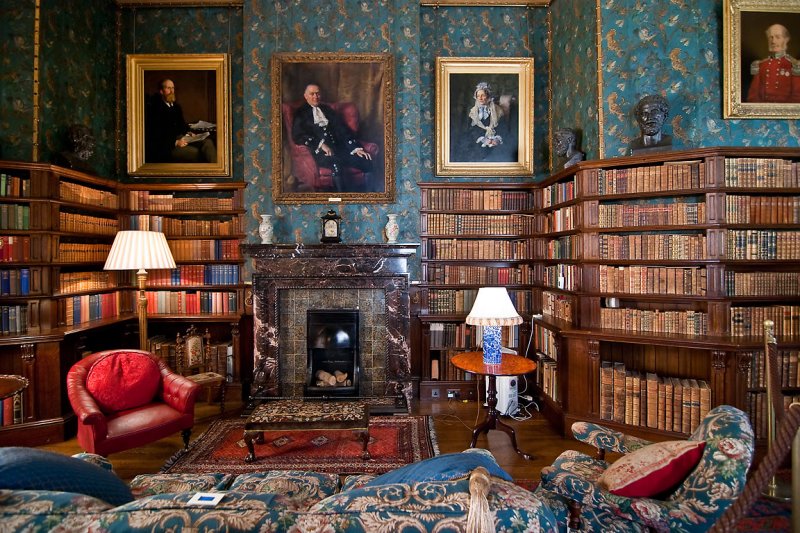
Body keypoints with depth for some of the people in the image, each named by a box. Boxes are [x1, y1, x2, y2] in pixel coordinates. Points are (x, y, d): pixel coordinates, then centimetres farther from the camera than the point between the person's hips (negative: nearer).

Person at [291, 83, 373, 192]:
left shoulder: (327, 109, 24)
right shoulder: (301, 113, 12)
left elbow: (342, 128, 14)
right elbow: (297, 136, -3)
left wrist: (356, 147, -2)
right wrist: (321, 144, -17)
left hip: (338, 147, 4)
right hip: (319, 151, -4)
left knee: (367, 161, -22)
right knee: (336, 162, -40)